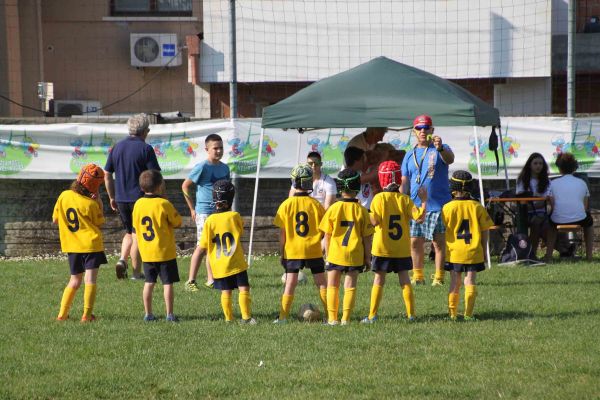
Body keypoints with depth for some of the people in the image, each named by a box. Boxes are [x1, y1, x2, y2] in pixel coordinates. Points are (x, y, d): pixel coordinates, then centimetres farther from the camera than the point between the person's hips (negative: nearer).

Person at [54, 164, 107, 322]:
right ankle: (87, 314, -12)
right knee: (90, 279, -5)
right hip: (91, 244, -5)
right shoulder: (91, 204, -13)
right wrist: (99, 203, 0)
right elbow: (99, 222, 0)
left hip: (72, 245, 5)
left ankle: (62, 313, 11)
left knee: (75, 280, 16)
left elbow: (55, 219, 9)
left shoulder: (64, 196, 1)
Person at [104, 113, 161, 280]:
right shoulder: (145, 149, -9)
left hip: (121, 198, 4)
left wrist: (112, 197, 19)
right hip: (140, 197, -4)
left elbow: (107, 174, 10)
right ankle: (137, 272, 5)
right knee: (138, 235, 3)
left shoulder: (117, 147, 7)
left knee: (129, 232, 19)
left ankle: (122, 260, -2)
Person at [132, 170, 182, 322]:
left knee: (149, 282, 12)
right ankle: (169, 314, 3)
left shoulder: (138, 204, 0)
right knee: (168, 283, 2)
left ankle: (148, 314, 13)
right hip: (165, 252, -4)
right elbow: (177, 223, -6)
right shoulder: (164, 204, -14)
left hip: (146, 252, 4)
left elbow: (136, 227, 7)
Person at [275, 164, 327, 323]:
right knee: (321, 283, 9)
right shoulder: (316, 204, -4)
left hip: (292, 250, 0)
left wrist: (282, 252, 5)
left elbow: (282, 233, -3)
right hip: (314, 250, 0)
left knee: (290, 283, 1)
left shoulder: (286, 205, -6)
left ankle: (283, 317, -4)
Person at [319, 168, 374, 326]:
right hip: (355, 256, 0)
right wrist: (367, 257, 8)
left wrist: (327, 255, 10)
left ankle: (332, 318, 7)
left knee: (332, 286, 11)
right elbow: (367, 238, -2)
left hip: (335, 254, 0)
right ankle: (346, 318, -3)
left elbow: (327, 236, -1)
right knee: (350, 287, 4)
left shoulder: (333, 209, -6)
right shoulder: (361, 211, -6)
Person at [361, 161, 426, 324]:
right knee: (404, 279, 9)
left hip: (382, 248, -2)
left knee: (379, 279, 3)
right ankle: (411, 314, 8)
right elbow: (419, 217, -9)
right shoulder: (405, 199, -3)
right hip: (402, 248, 2)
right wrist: (424, 201, 5)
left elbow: (374, 221, -17)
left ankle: (372, 315, 2)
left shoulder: (379, 198, -9)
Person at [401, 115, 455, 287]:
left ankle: (439, 277, 2)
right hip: (415, 206, 5)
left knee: (439, 242, -2)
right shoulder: (410, 156, 14)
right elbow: (404, 182, 14)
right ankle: (418, 276, 14)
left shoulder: (440, 150, 0)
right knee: (415, 242, 5)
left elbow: (450, 159, -23)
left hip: (437, 205, -5)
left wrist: (440, 148, -44)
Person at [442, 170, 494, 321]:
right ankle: (468, 314, -2)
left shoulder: (447, 207, -6)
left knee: (455, 283, 10)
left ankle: (453, 313, 12)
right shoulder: (477, 207, -2)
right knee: (470, 283, 3)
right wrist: (483, 250, 13)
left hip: (454, 252, 0)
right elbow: (485, 232, 1)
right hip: (474, 253, 0)